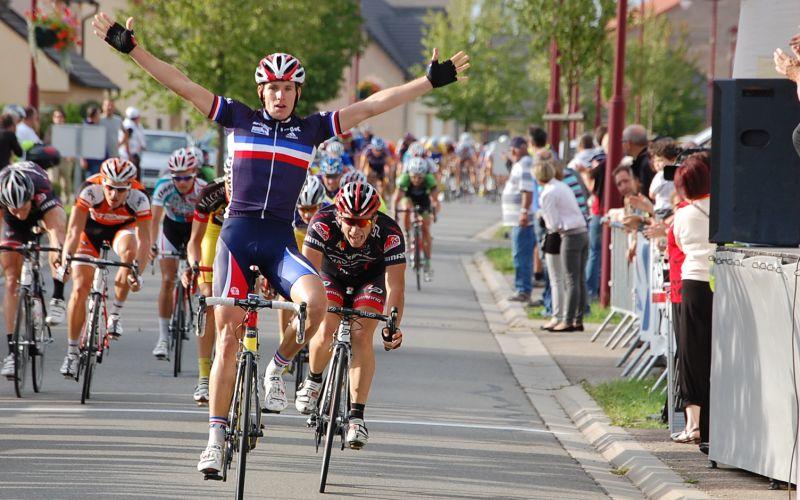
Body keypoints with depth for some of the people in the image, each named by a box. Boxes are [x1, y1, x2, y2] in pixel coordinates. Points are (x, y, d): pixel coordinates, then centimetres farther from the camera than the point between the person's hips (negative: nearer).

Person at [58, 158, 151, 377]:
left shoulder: (138, 197, -34)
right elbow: (74, 230, -39)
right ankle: (71, 353, 2)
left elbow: (143, 239, -36)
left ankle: (115, 315, -16)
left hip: (122, 228, 0)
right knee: (80, 288, -10)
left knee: (129, 252, -34)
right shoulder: (91, 190, -36)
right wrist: (65, 260, -53)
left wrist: (137, 272, -50)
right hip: (91, 227, 0)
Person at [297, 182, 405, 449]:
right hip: (331, 277, 0)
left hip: (370, 280, 0)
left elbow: (395, 286, -33)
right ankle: (314, 381, 12)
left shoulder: (389, 234, -33)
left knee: (361, 336, -21)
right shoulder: (323, 224, -34)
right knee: (325, 333, -21)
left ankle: (357, 417, -17)